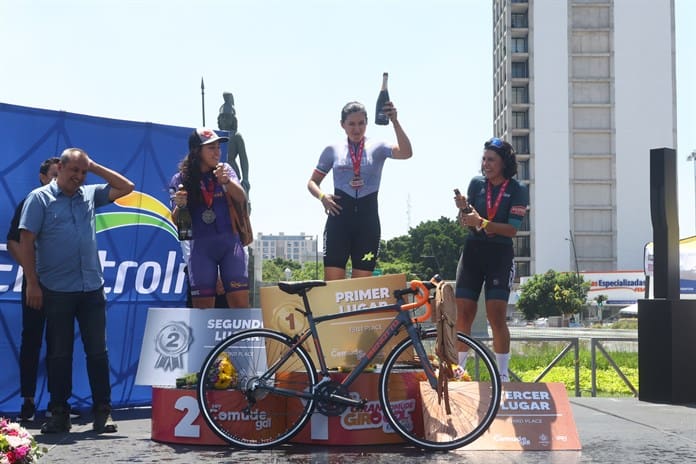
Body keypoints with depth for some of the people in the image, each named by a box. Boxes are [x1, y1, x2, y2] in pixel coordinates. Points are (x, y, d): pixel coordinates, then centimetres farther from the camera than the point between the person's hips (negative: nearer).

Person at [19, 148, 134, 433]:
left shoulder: (90, 195, 12)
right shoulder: (40, 198, 0)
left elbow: (126, 187, 13)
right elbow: (26, 242, -4)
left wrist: (95, 167, 6)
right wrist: (32, 283, -10)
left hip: (92, 288, 3)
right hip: (56, 290, -3)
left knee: (97, 351, 3)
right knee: (59, 353, 4)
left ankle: (103, 412, 7)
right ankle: (59, 413, 11)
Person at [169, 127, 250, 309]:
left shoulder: (225, 170, 8)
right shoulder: (181, 179, 4)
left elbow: (241, 198, -8)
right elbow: (176, 221, 4)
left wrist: (226, 181, -28)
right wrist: (179, 206, -19)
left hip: (229, 242, 1)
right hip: (201, 247, 0)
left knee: (240, 303, -9)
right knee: (202, 309, -2)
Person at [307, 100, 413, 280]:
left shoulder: (377, 148, 5)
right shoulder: (332, 150, 8)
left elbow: (406, 153, -14)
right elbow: (313, 181, 16)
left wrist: (395, 122, -24)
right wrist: (322, 196, -6)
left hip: (368, 217, 0)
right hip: (339, 216, 0)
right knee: (332, 279, -8)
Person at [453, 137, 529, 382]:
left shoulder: (517, 190, -3)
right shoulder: (477, 184, 6)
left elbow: (512, 229, -12)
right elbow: (465, 223, 3)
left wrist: (481, 223, -23)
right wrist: (463, 208, -17)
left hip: (500, 255, -3)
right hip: (473, 251, 3)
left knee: (497, 316, -8)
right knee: (463, 314, -1)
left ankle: (503, 374, 1)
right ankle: (458, 368, 9)